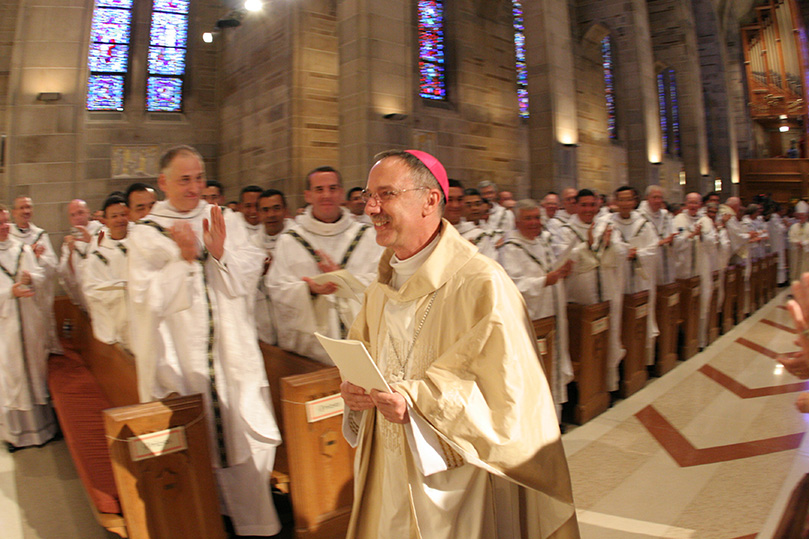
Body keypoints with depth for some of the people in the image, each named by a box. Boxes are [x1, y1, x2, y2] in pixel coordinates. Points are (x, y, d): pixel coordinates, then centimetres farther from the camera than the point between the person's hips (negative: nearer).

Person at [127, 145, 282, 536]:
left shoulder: (226, 222, 6)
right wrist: (183, 259, -19)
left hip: (232, 349, 2)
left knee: (242, 430, 6)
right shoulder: (145, 235, 0)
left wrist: (220, 254, -17)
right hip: (180, 354, -2)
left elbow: (249, 276, 0)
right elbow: (146, 299, -8)